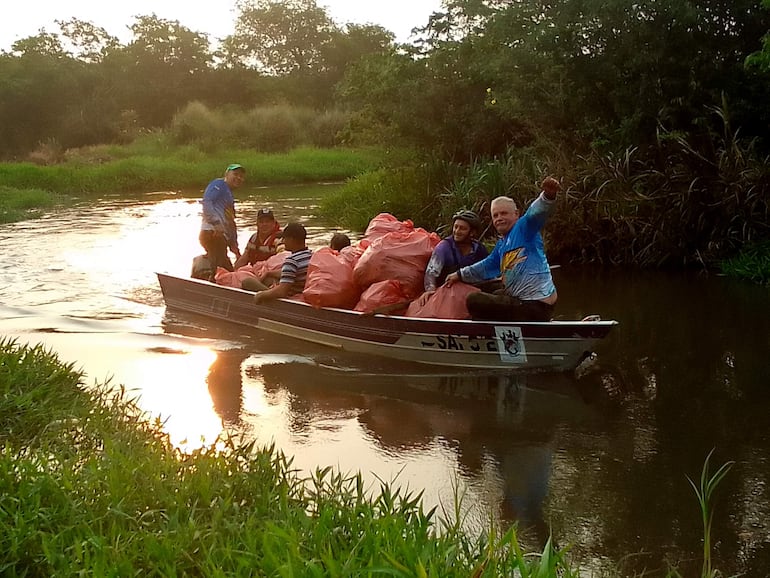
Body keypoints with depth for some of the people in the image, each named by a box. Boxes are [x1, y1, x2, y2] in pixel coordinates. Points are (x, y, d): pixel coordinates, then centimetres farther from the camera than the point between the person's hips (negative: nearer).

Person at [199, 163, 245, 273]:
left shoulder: (229, 195, 30)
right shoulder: (219, 184, 2)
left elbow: (231, 223, 28)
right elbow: (206, 202, -16)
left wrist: (234, 245, 22)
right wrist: (216, 222, -26)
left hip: (221, 237, 10)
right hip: (212, 234, -10)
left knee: (228, 271, 9)